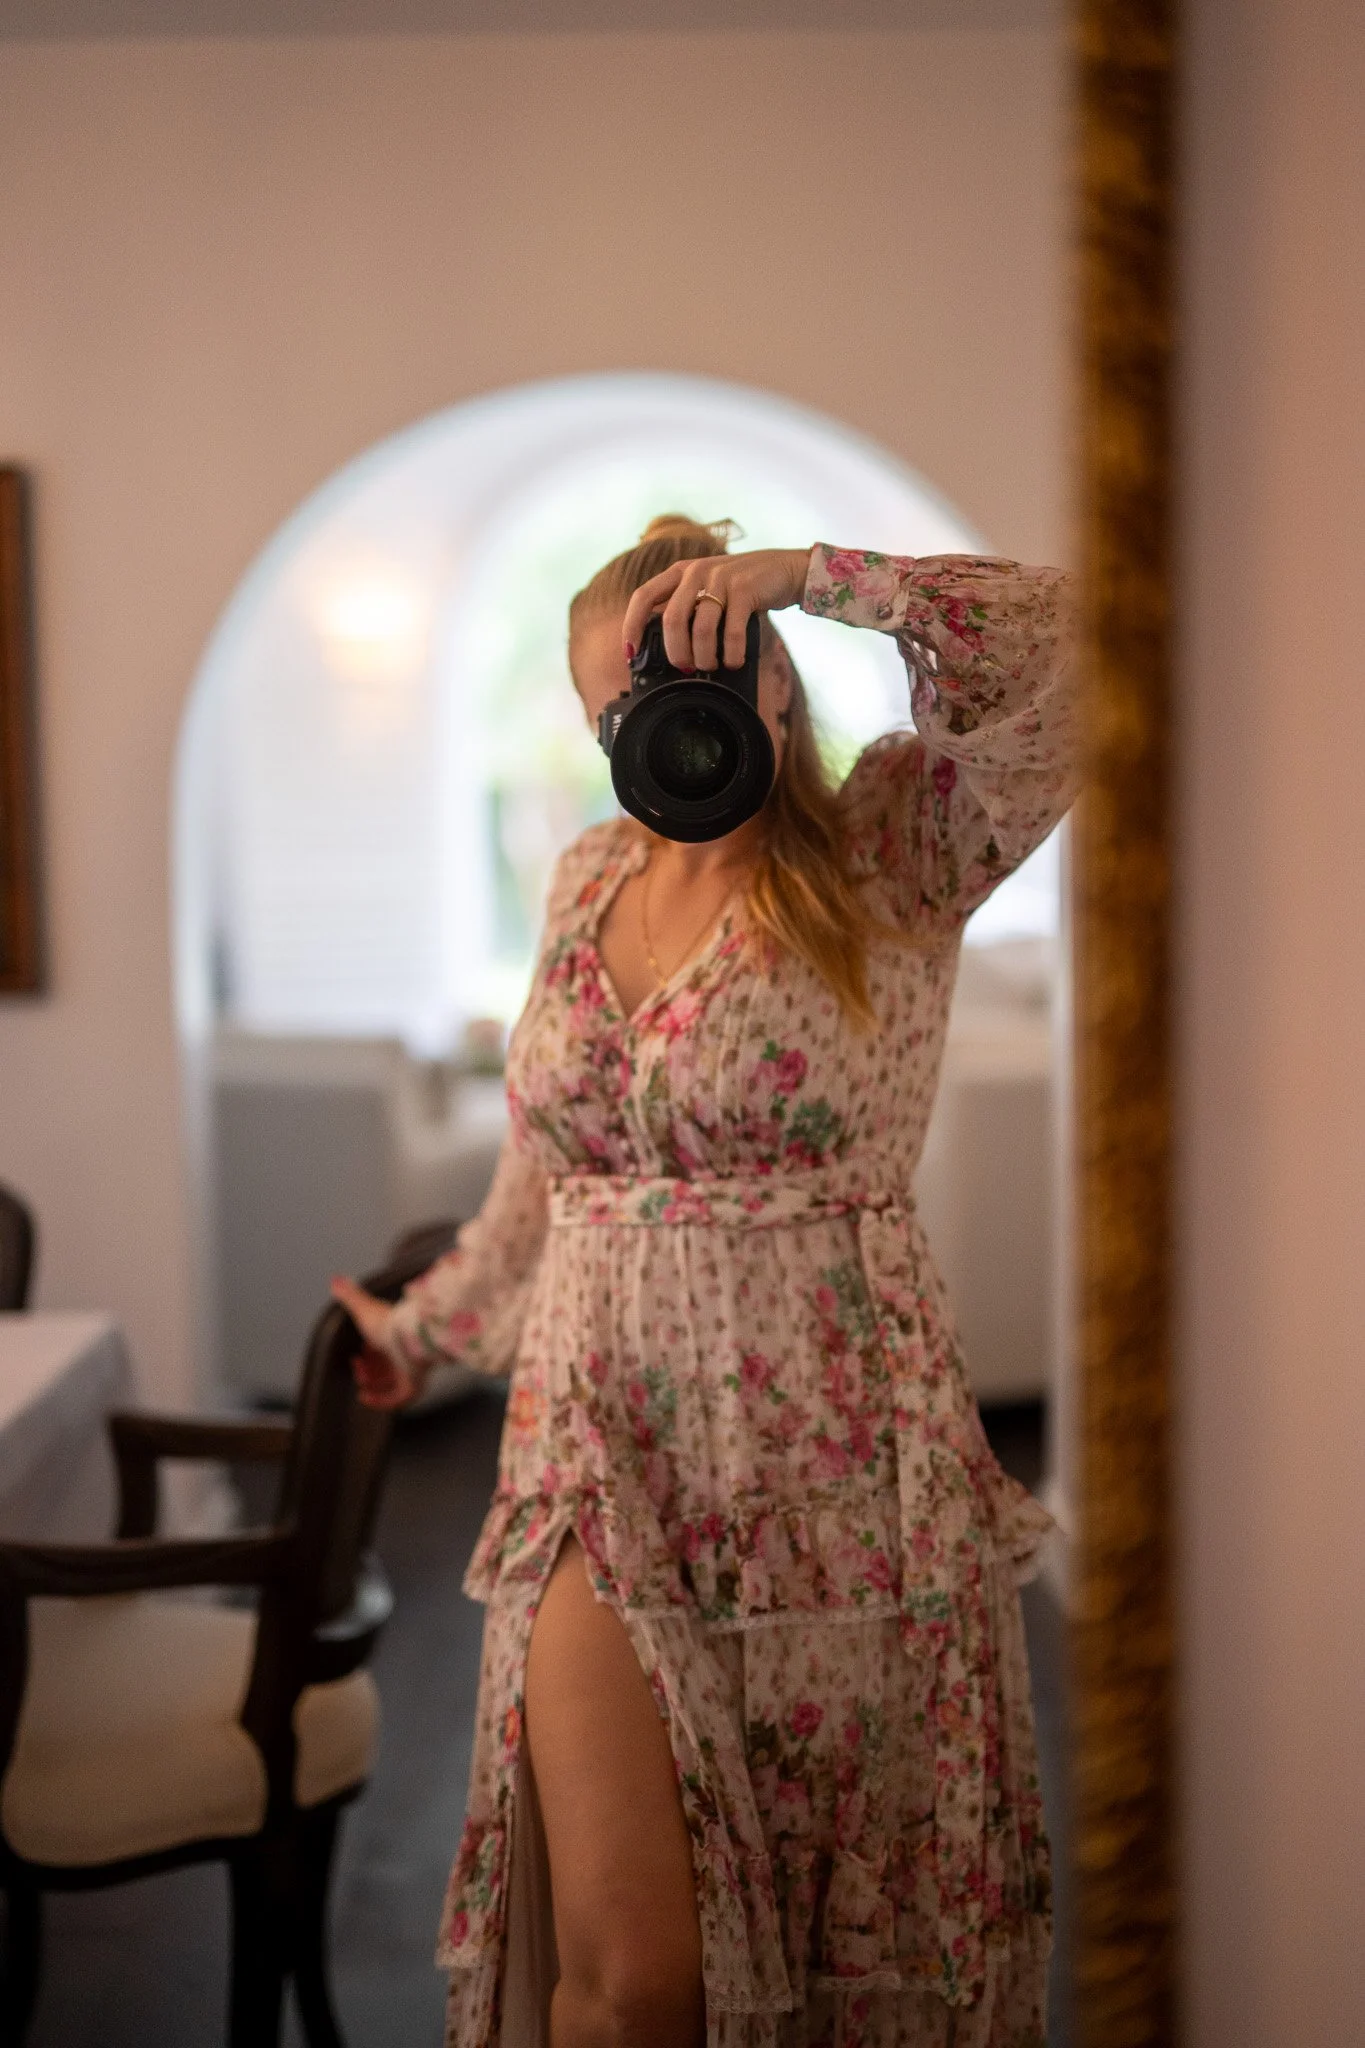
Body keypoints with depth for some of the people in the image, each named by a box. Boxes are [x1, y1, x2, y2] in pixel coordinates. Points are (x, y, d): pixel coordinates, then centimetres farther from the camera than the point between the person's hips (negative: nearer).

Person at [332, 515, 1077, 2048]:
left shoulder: (894, 852, -3)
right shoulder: (589, 878, 11)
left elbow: (1055, 654, -19)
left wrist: (799, 574, -20)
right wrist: (427, 1325, 34)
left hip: (835, 1463, -3)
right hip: (600, 1454, 3)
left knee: (856, 1924, 10)